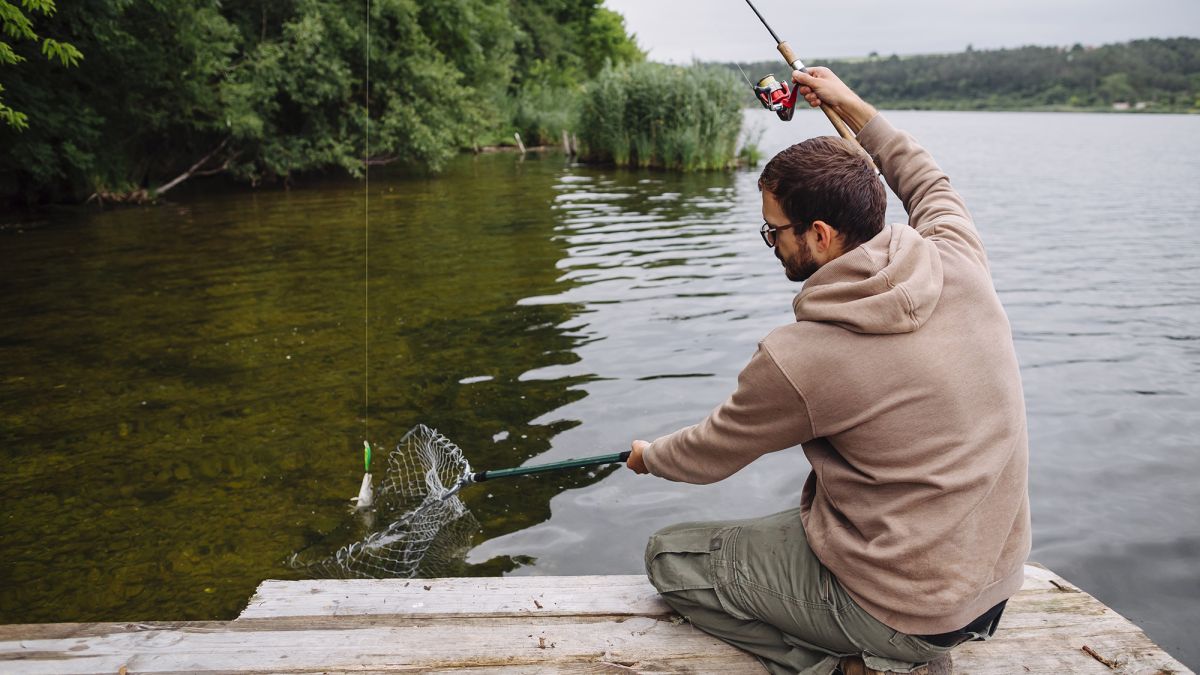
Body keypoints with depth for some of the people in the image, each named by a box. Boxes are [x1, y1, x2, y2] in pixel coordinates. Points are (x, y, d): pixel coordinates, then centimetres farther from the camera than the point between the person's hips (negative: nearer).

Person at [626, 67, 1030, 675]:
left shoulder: (797, 359, -25)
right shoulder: (959, 261, -10)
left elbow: (706, 458, -6)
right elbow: (931, 187, 16)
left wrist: (648, 456, 16)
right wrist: (853, 108, 22)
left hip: (906, 615, -7)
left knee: (667, 556, 4)